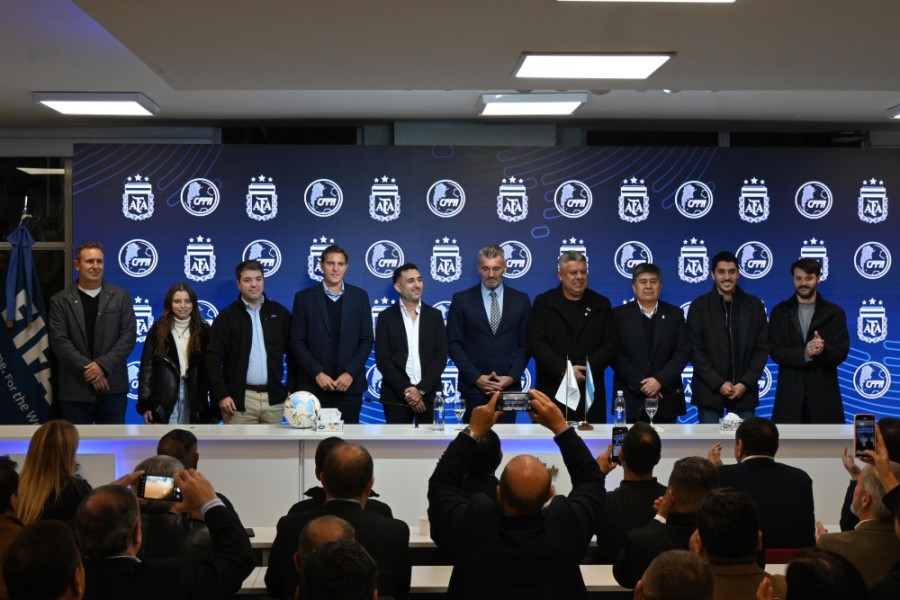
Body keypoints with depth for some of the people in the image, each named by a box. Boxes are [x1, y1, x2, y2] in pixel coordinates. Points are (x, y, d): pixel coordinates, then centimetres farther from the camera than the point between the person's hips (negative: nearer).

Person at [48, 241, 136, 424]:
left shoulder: (121, 297, 8)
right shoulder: (60, 301, 5)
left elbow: (129, 336, 0)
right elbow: (59, 341, -3)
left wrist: (103, 365, -11)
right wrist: (86, 368, -13)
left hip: (112, 387, 1)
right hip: (74, 390, -1)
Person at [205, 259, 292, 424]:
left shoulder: (279, 313, 9)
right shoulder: (227, 316, 1)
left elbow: (292, 352, 12)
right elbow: (213, 358, -2)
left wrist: (292, 390, 6)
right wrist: (221, 395, -9)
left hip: (274, 397, 3)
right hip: (240, 399, -2)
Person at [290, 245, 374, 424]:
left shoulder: (359, 296, 8)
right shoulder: (304, 297, 3)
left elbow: (367, 340, 6)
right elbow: (297, 342, 1)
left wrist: (350, 373, -6)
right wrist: (317, 373, -10)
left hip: (350, 385, 1)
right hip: (313, 385, -1)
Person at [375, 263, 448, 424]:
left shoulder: (435, 315, 8)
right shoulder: (386, 317, 3)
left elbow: (441, 357, 3)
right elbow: (382, 359, -2)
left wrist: (421, 389, -9)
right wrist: (406, 391, -11)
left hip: (429, 394, 1)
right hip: (396, 396, -1)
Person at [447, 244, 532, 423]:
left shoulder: (521, 300, 8)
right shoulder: (461, 299, 4)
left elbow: (525, 344, 8)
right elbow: (454, 344, 2)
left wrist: (512, 377, -5)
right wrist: (476, 377, -7)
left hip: (509, 385, 1)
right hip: (473, 386, -1)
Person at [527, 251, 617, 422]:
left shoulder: (601, 304, 10)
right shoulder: (543, 303, 6)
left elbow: (611, 345, 3)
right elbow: (536, 343, -4)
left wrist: (584, 368, -11)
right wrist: (564, 370, -15)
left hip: (590, 392, 1)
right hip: (551, 391, -1)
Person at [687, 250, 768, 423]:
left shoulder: (753, 305, 7)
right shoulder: (699, 306, 2)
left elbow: (762, 348, 6)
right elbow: (695, 350, -1)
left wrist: (746, 383, -6)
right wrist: (718, 383, -10)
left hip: (744, 390, 1)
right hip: (709, 390, -1)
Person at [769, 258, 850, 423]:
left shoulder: (835, 313, 8)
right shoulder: (780, 312, 8)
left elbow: (841, 353, 1)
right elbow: (775, 352, -1)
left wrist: (823, 350, -22)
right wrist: (805, 353, -18)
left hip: (824, 393, 0)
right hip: (790, 394, 0)